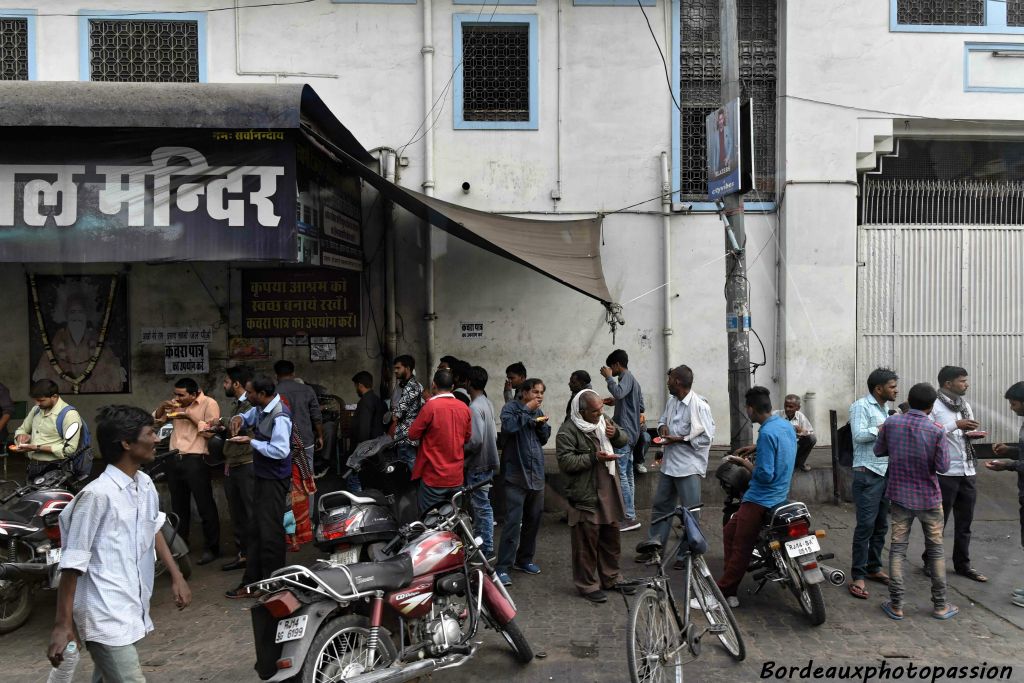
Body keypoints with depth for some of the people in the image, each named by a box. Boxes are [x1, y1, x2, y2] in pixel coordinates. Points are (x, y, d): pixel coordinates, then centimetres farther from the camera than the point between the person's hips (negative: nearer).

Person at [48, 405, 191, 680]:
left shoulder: (145, 483, 5)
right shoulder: (97, 495, -20)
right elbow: (72, 564, -16)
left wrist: (176, 575, 18)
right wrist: (62, 624, -12)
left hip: (132, 612, 8)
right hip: (107, 619, -8)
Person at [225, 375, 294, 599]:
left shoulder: (279, 417, -23)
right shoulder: (261, 408, 6)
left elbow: (280, 451, -27)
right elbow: (248, 417, 27)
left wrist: (251, 441, -18)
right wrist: (239, 419, 3)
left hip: (274, 480, -10)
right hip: (262, 477, 10)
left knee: (270, 532, -2)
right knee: (255, 530, 15)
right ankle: (252, 582, 25)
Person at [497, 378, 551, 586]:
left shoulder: (538, 412, 13)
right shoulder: (511, 408, -6)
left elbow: (545, 439, 14)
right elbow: (508, 426, -26)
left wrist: (541, 424, -5)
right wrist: (527, 410, -17)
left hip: (537, 475, 7)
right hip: (516, 474, -7)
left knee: (533, 520, 14)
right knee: (513, 522, -10)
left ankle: (524, 559, 28)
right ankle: (503, 567, -5)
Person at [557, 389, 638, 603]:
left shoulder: (603, 421, 8)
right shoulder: (567, 431, -15)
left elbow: (624, 439, 19)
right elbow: (566, 461, -21)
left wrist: (616, 433, -5)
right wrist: (594, 458, -25)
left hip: (608, 492, 8)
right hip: (585, 496, -7)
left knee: (611, 536, 19)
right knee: (586, 542, 1)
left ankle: (611, 577, 35)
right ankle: (587, 585, 16)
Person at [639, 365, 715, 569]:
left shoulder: (699, 406, -19)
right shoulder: (671, 400, 4)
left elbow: (707, 437, -19)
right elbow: (663, 419, 20)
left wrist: (680, 439, -19)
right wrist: (663, 427, -3)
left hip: (688, 467, -8)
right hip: (669, 463, 8)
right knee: (660, 506, 16)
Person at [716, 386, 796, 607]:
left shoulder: (767, 433, -22)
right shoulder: (786, 425, 7)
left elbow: (765, 475, -24)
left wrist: (745, 463, -8)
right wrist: (756, 448, 18)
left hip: (761, 499, -10)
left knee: (740, 547, -5)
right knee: (730, 532, 16)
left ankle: (724, 593, 0)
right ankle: (728, 590, 19)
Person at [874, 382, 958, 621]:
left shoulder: (891, 423, -7)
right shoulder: (936, 430, -14)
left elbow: (879, 451, 5)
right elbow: (943, 466, -11)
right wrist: (930, 452, 4)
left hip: (899, 495, 1)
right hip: (928, 498, -1)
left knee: (898, 548, 7)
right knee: (935, 550, 13)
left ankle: (896, 605, 9)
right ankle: (940, 605, 22)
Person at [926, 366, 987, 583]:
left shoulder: (965, 406, 11)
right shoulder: (934, 406, -12)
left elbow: (967, 434, 20)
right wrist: (956, 425, -22)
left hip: (967, 472, 7)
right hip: (945, 473, -7)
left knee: (964, 522, 13)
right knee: (939, 520, 5)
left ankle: (962, 564, 26)